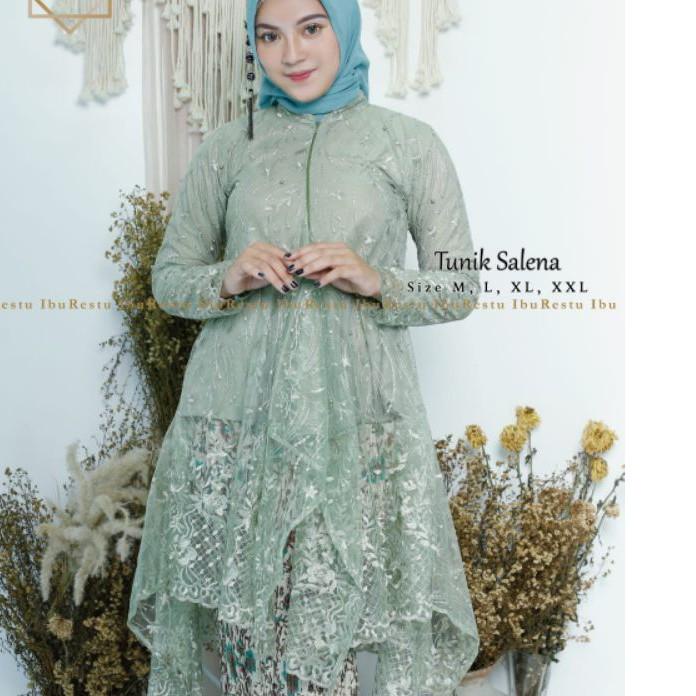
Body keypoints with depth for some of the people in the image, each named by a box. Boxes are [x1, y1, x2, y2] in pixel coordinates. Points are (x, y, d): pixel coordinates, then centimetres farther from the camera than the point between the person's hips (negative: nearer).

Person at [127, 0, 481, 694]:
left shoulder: (410, 143, 6)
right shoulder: (226, 147, 9)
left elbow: (460, 287, 6)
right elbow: (168, 278, 12)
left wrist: (375, 280, -12)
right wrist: (227, 279, -9)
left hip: (358, 421, -1)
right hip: (237, 416, 2)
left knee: (340, 620, -3)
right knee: (244, 619, 5)